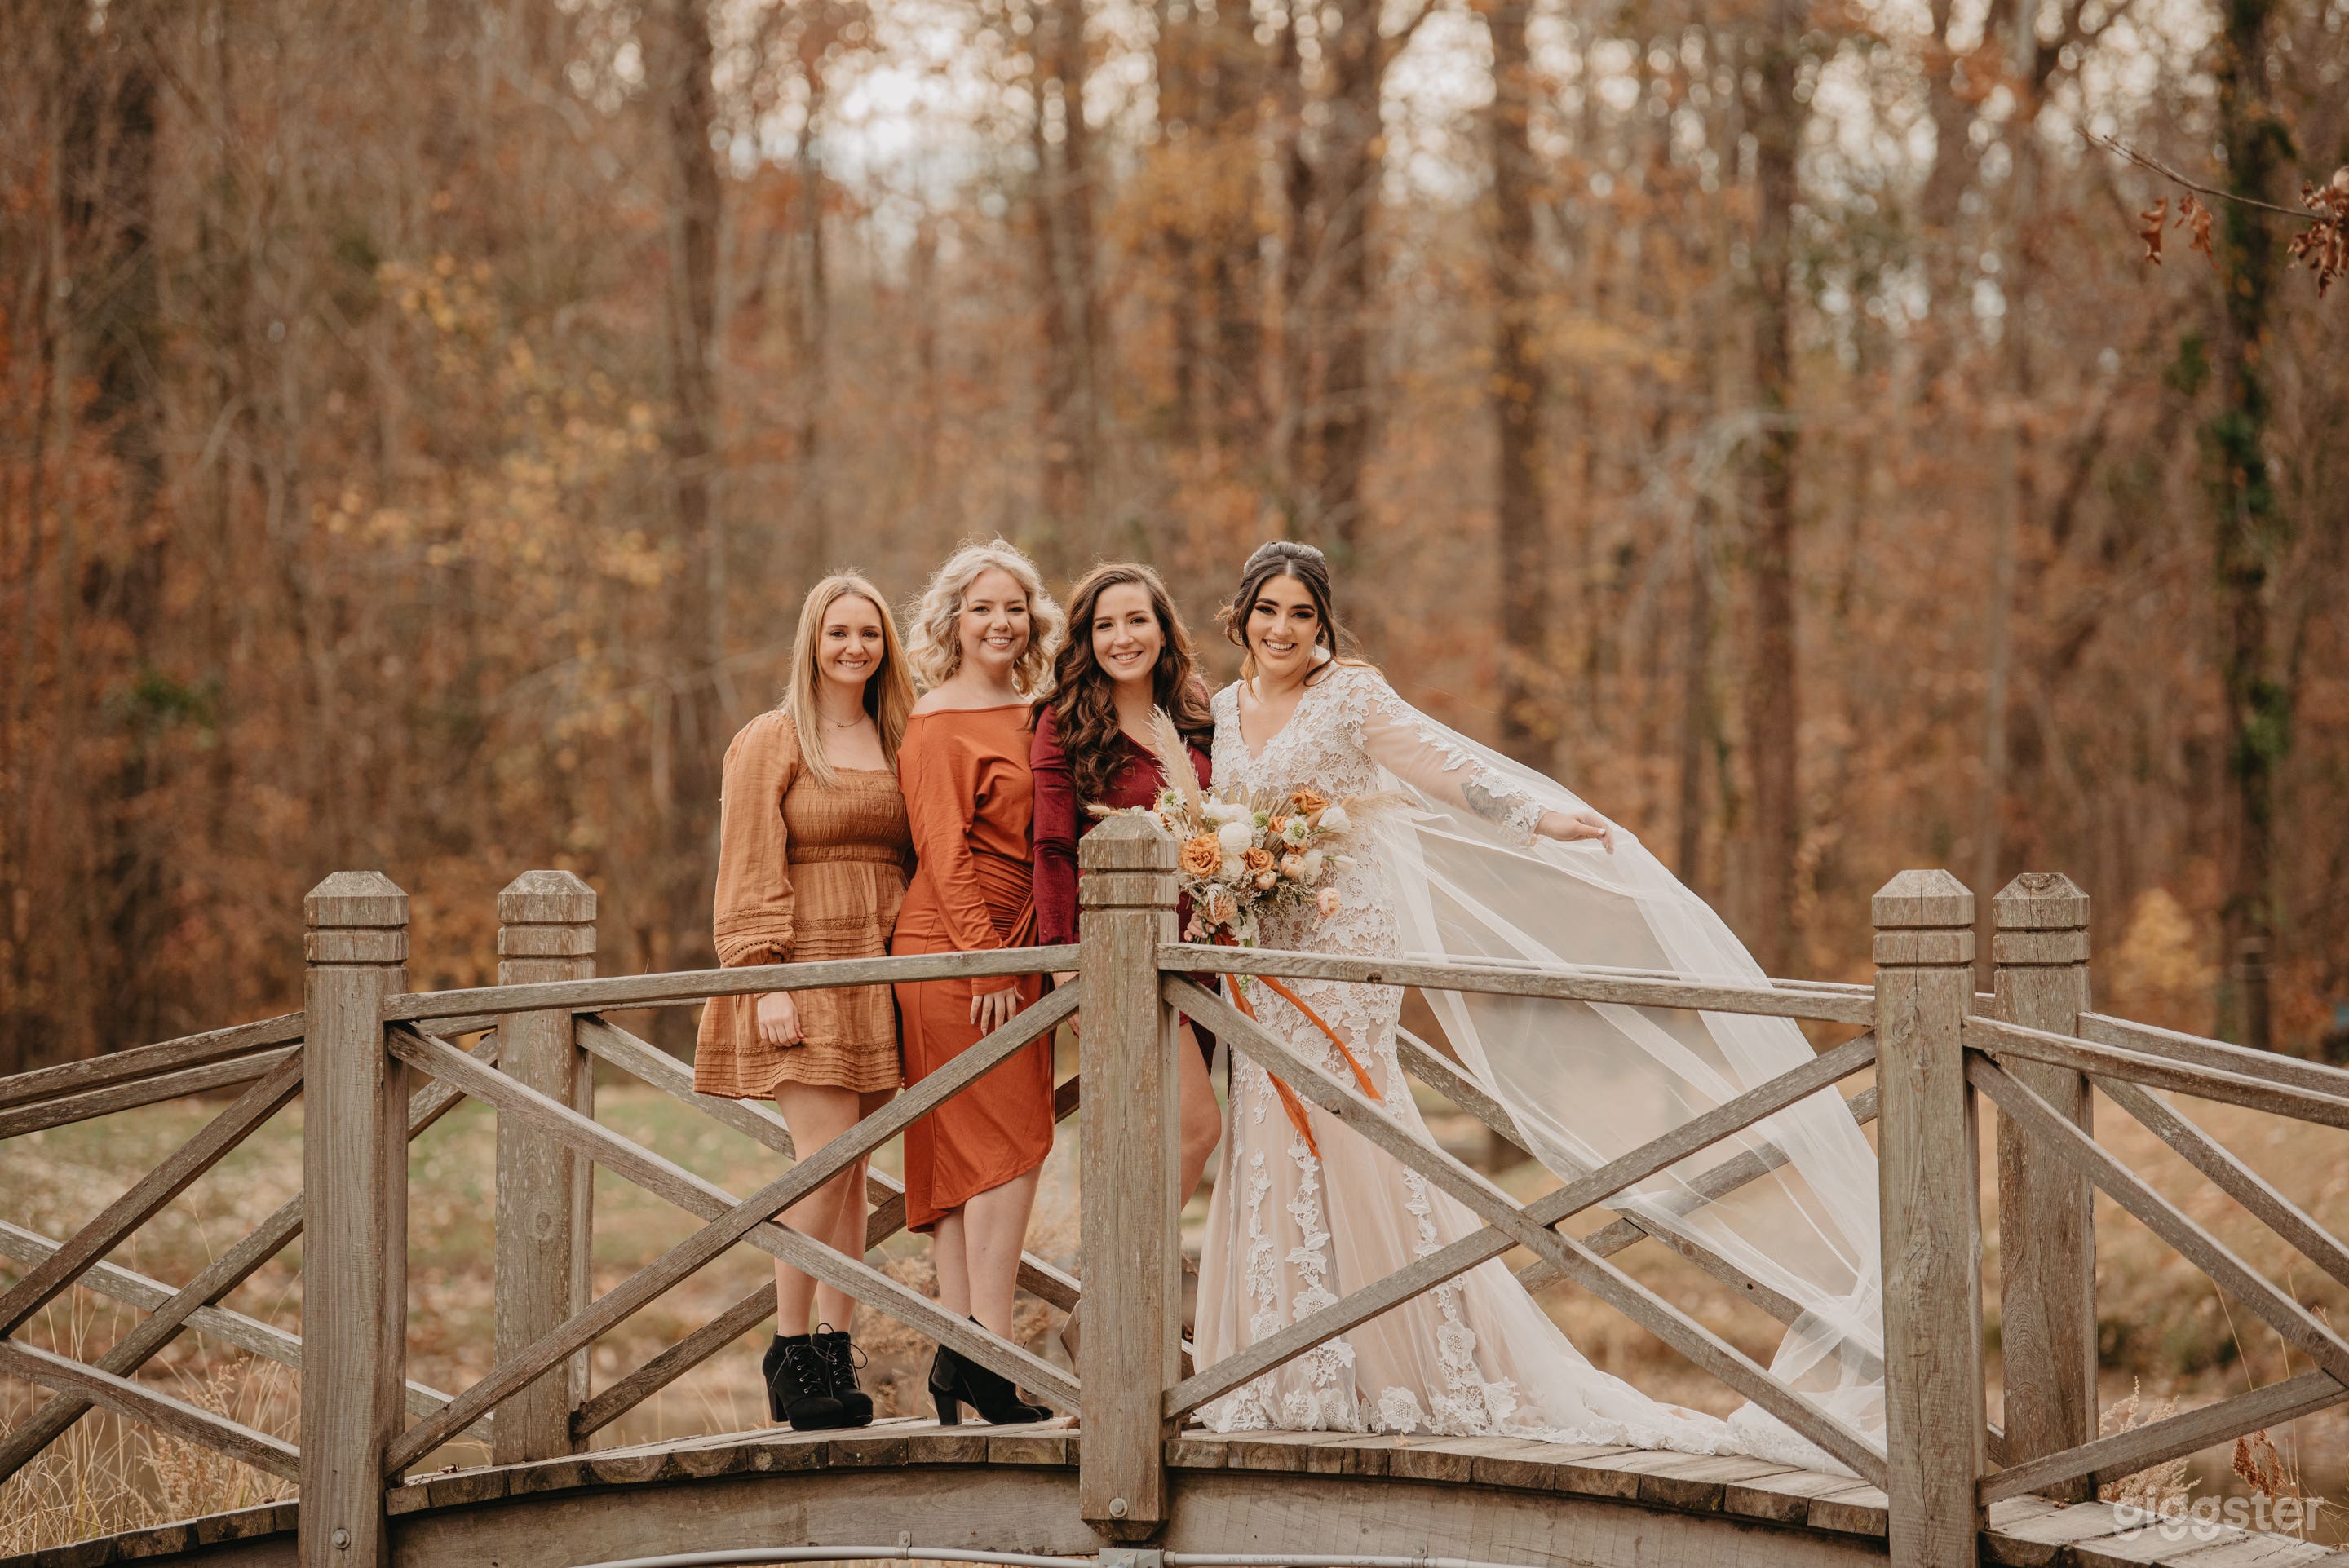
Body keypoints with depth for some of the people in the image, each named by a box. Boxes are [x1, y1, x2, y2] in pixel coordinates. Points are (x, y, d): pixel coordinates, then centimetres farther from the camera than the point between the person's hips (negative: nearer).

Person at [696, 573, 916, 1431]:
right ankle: (790, 1353, -4)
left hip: (881, 972, 5)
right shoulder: (771, 740, -1)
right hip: (805, 969, -5)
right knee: (826, 1158, -12)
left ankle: (834, 1351, 7)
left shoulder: (897, 742, 15)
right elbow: (751, 872, -6)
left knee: (853, 1166, 4)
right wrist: (768, 981, -14)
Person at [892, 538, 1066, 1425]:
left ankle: (959, 1353, 7)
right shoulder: (938, 722, -6)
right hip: (957, 952, -8)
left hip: (1012, 953, 8)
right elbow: (945, 849, -12)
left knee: (962, 1156, 6)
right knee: (1008, 1142, -11)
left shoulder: (1035, 716, 17)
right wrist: (985, 954, -18)